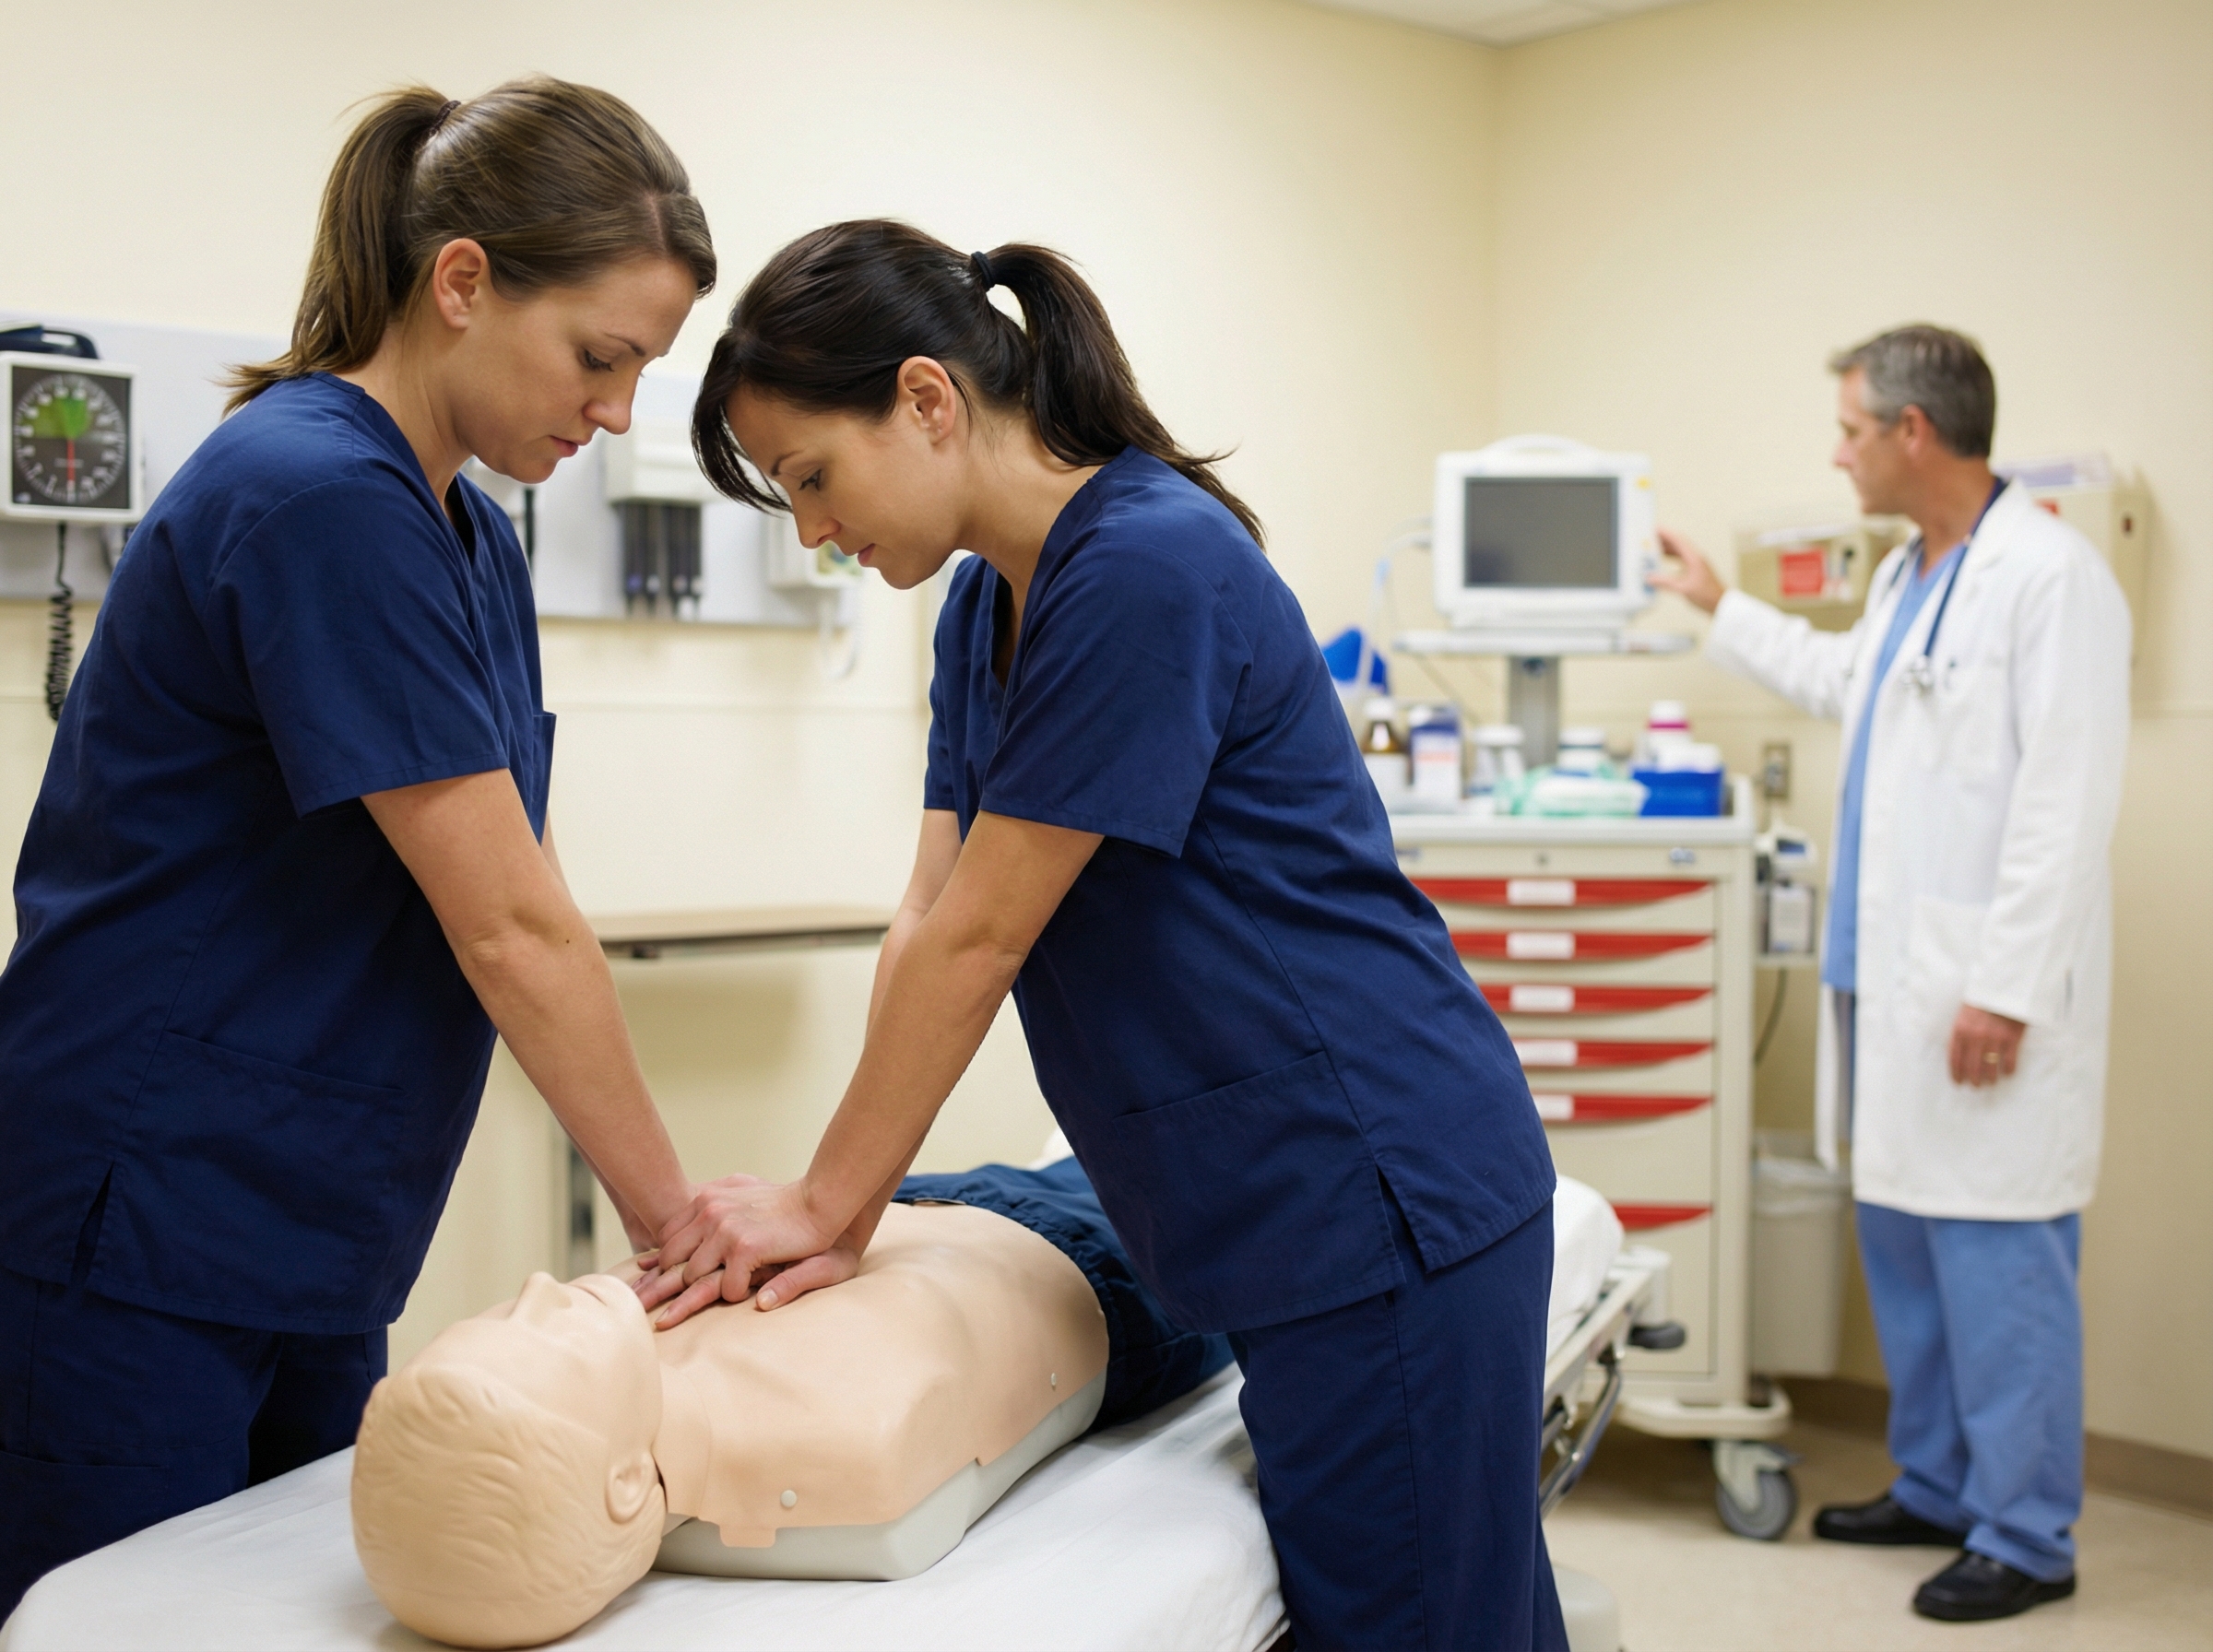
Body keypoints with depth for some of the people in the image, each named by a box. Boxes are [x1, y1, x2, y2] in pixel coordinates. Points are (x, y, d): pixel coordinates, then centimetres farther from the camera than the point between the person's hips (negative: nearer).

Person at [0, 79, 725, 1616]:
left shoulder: (470, 534, 8)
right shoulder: (321, 501, -21)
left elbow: (524, 908, 5)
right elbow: (511, 931, -20)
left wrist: (679, 1202, 1)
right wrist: (671, 1214, -10)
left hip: (309, 1252, 9)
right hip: (134, 1244, -9)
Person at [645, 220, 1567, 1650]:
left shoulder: (1147, 568, -20)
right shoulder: (985, 608, 10)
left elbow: (981, 939, -17)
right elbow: (930, 918, 6)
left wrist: (827, 1203, -8)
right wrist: (842, 1219, -2)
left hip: (1375, 1196, -9)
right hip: (1283, 1213, 9)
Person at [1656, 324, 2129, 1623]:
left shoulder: (2050, 577, -15)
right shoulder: (1908, 577, 15)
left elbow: (2064, 809, -20)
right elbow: (1842, 680, 36)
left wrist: (2008, 990, -21)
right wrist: (1720, 609, 43)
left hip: (1983, 997, -10)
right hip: (1892, 982, 10)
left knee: (1996, 1266, -2)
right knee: (1903, 1248, 16)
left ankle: (2029, 1539, 11)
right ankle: (1937, 1489, 30)